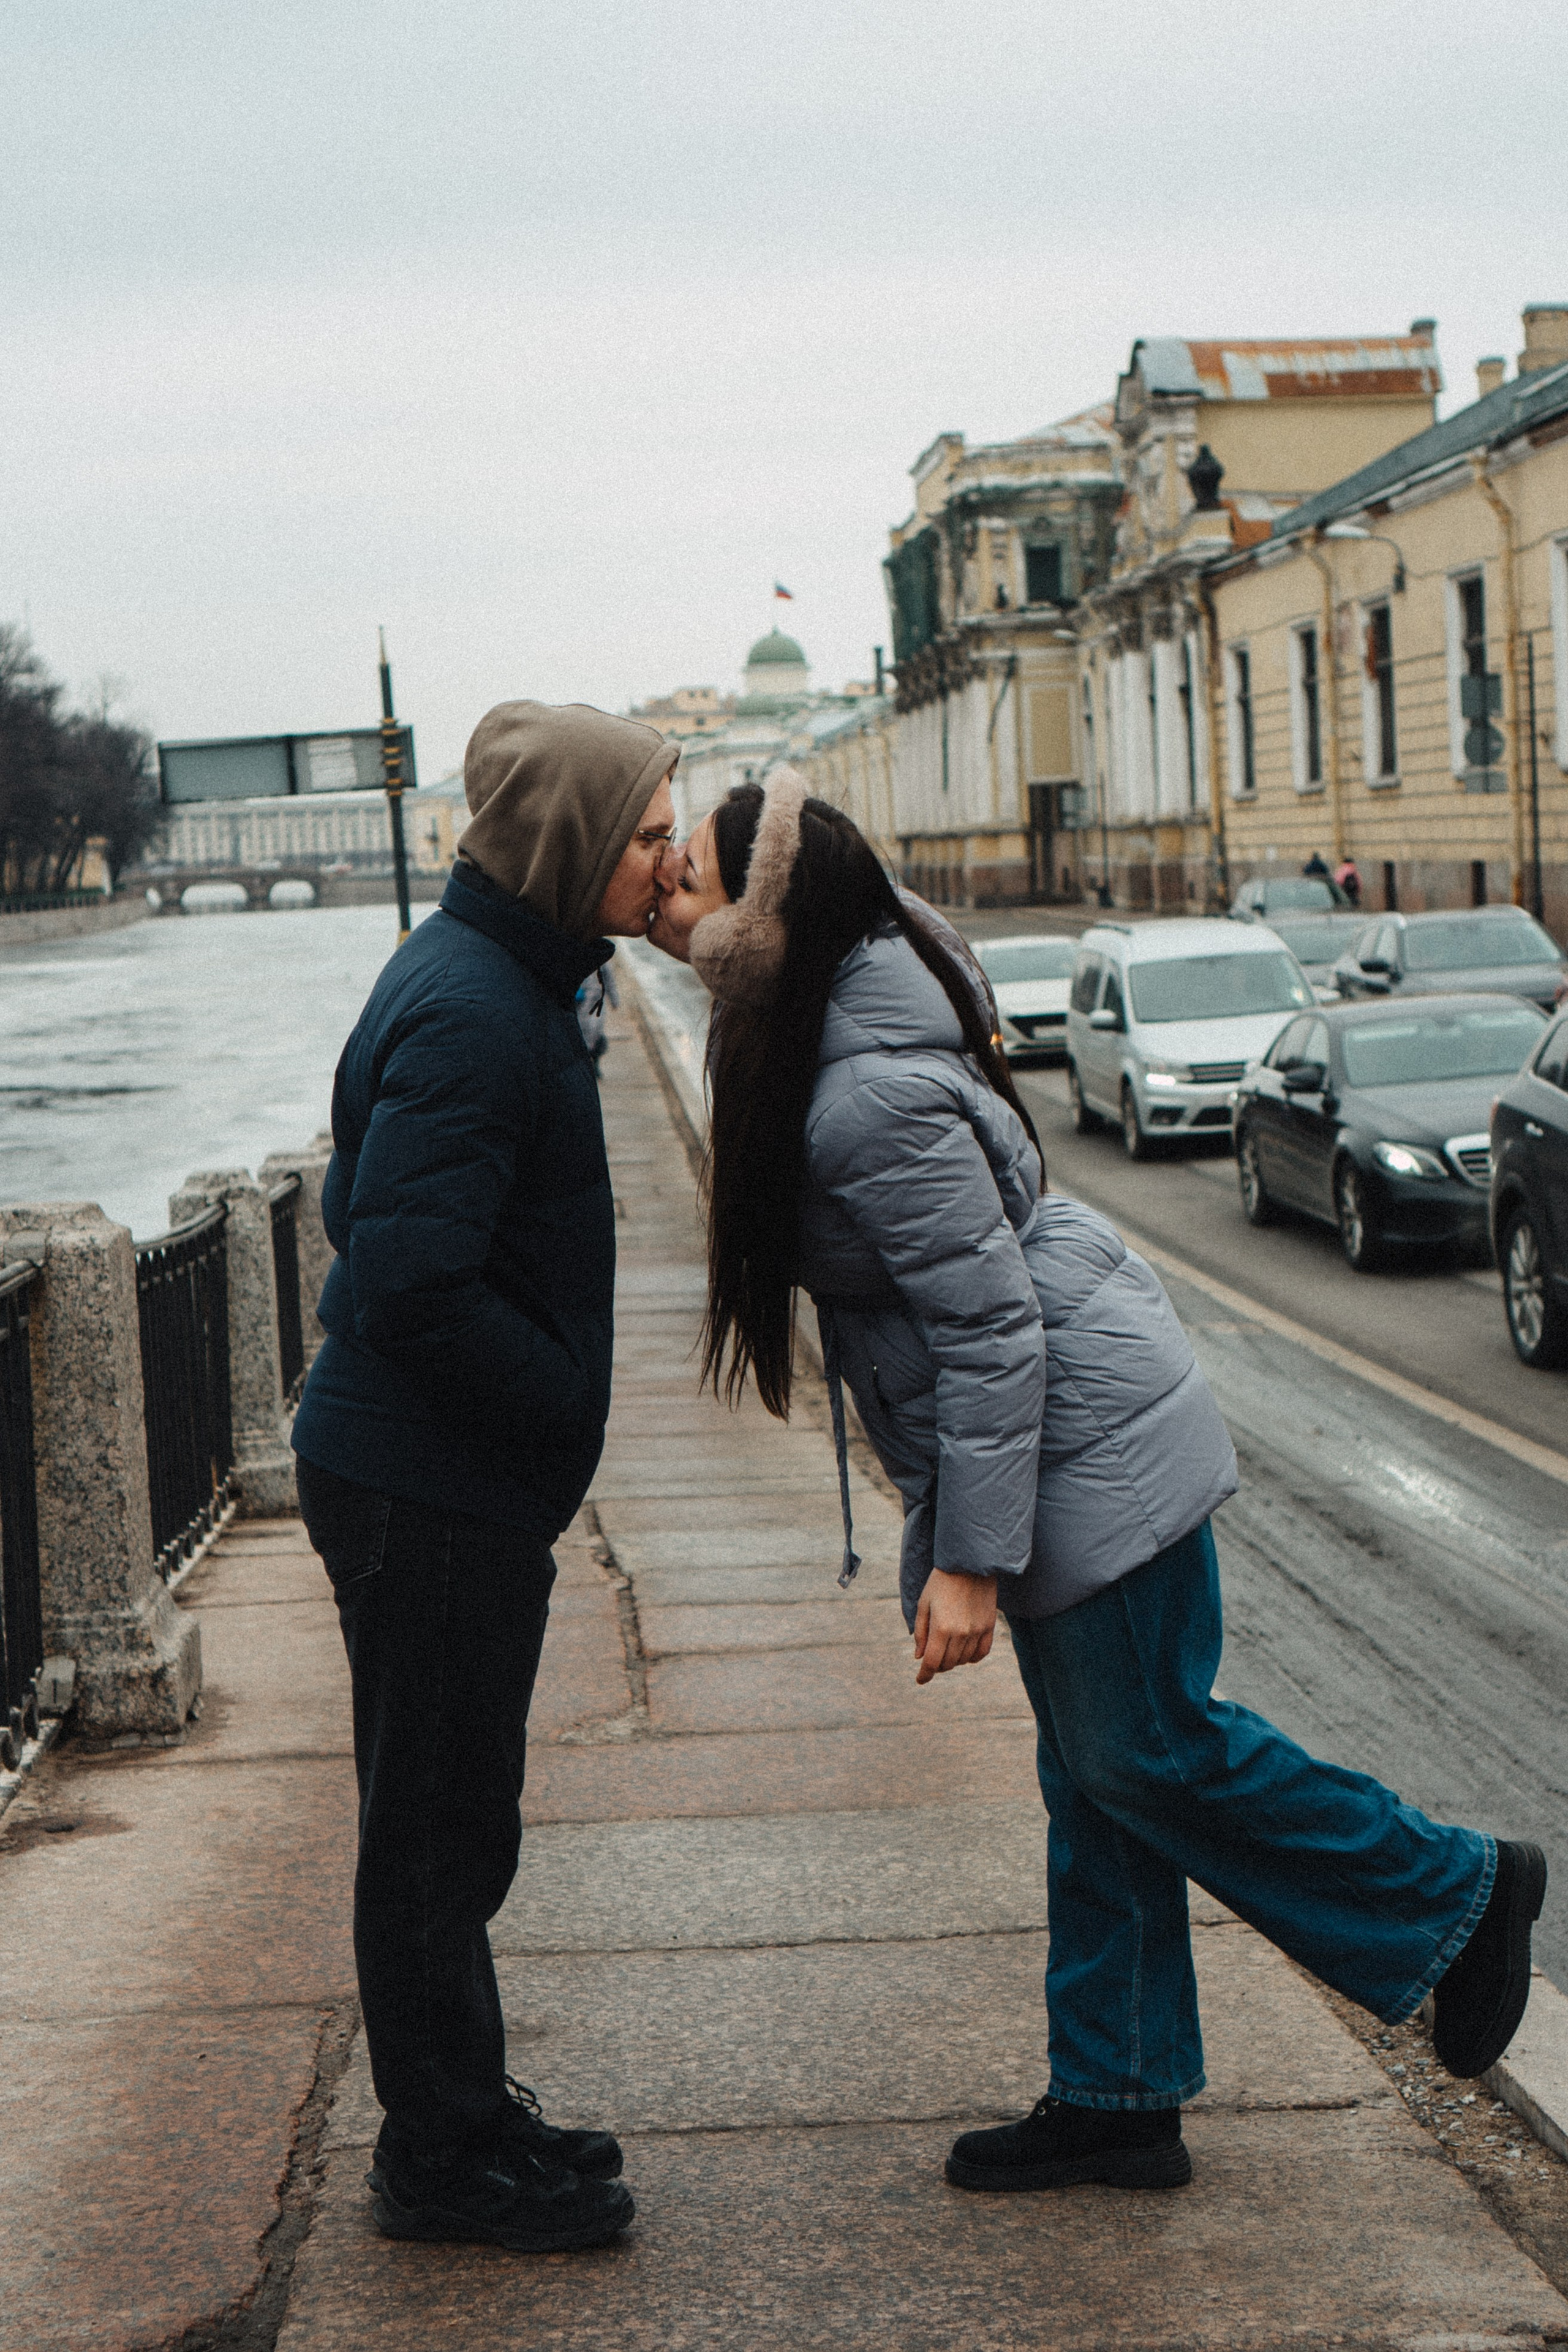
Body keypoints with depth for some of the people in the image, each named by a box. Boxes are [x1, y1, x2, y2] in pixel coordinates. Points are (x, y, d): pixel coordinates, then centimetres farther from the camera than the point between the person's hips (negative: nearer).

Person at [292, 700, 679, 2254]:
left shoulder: (503, 978, 11)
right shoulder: (471, 1012, -22)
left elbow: (381, 1225, 18)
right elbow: (413, 1280, -27)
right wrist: (567, 1400, -15)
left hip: (447, 1479, 10)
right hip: (431, 1488, -10)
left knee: (449, 1827, 18)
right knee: (434, 1834, 2)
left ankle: (460, 2121, 31)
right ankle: (445, 2158, 15)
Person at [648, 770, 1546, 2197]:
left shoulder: (872, 1104, -28)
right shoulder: (830, 1029, 2)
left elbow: (993, 1328, -26)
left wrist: (970, 1556, -23)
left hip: (1088, 1441, -10)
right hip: (1073, 1443, 10)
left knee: (1149, 1748, 2)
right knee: (1094, 1780, 14)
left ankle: (1456, 1892, 21)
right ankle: (1119, 2103, 23)